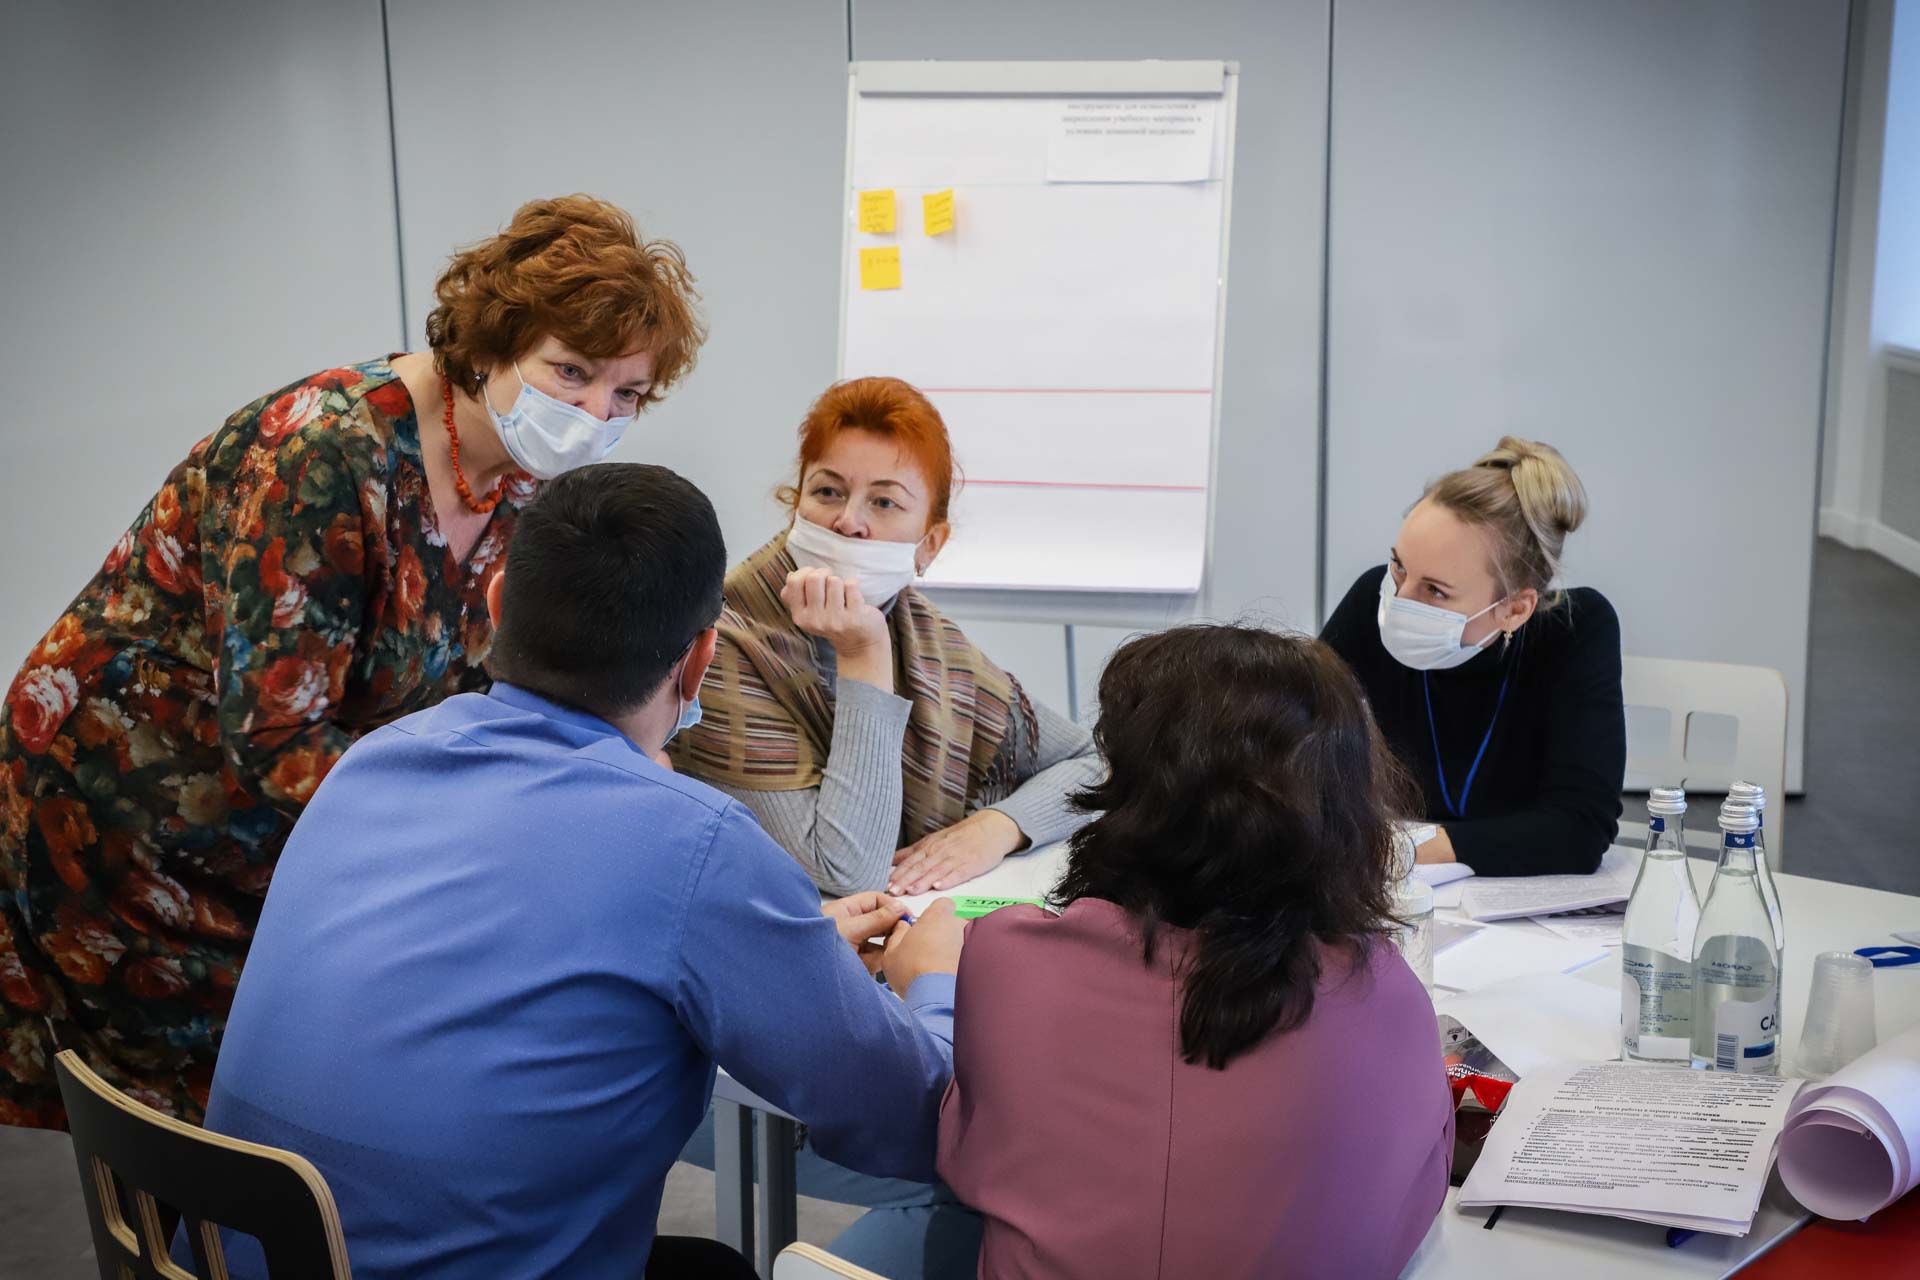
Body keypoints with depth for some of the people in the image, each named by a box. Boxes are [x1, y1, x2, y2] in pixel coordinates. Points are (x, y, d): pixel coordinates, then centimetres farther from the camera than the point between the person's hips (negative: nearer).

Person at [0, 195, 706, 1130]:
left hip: (287, 839, 7)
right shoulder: (328, 455, -28)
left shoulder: (522, 481, -3)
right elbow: (274, 738, -30)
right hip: (125, 815, -7)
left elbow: (462, 692, 2)